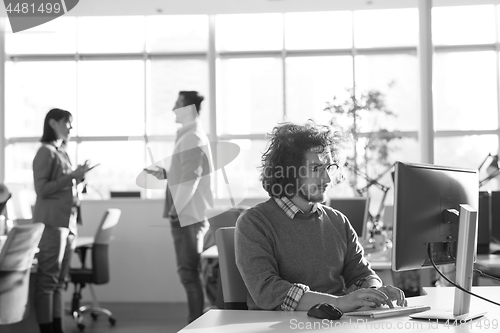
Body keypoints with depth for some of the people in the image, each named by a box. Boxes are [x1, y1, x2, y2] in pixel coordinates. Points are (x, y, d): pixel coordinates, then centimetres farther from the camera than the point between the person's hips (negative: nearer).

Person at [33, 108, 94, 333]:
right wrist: (73, 176, -15)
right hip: (52, 222, -8)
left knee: (59, 280, 9)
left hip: (68, 221, 8)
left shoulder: (62, 152, 18)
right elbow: (42, 189, -13)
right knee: (47, 279, -5)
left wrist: (78, 176, 8)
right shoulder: (46, 152, -6)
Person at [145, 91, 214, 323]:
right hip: (189, 214, 10)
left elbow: (191, 178, -21)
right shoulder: (190, 136, 17)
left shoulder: (193, 139, -15)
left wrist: (175, 209, -18)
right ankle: (198, 319, 20)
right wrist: (165, 174, 12)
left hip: (188, 215, -10)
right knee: (192, 271, 13)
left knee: (189, 272, -5)